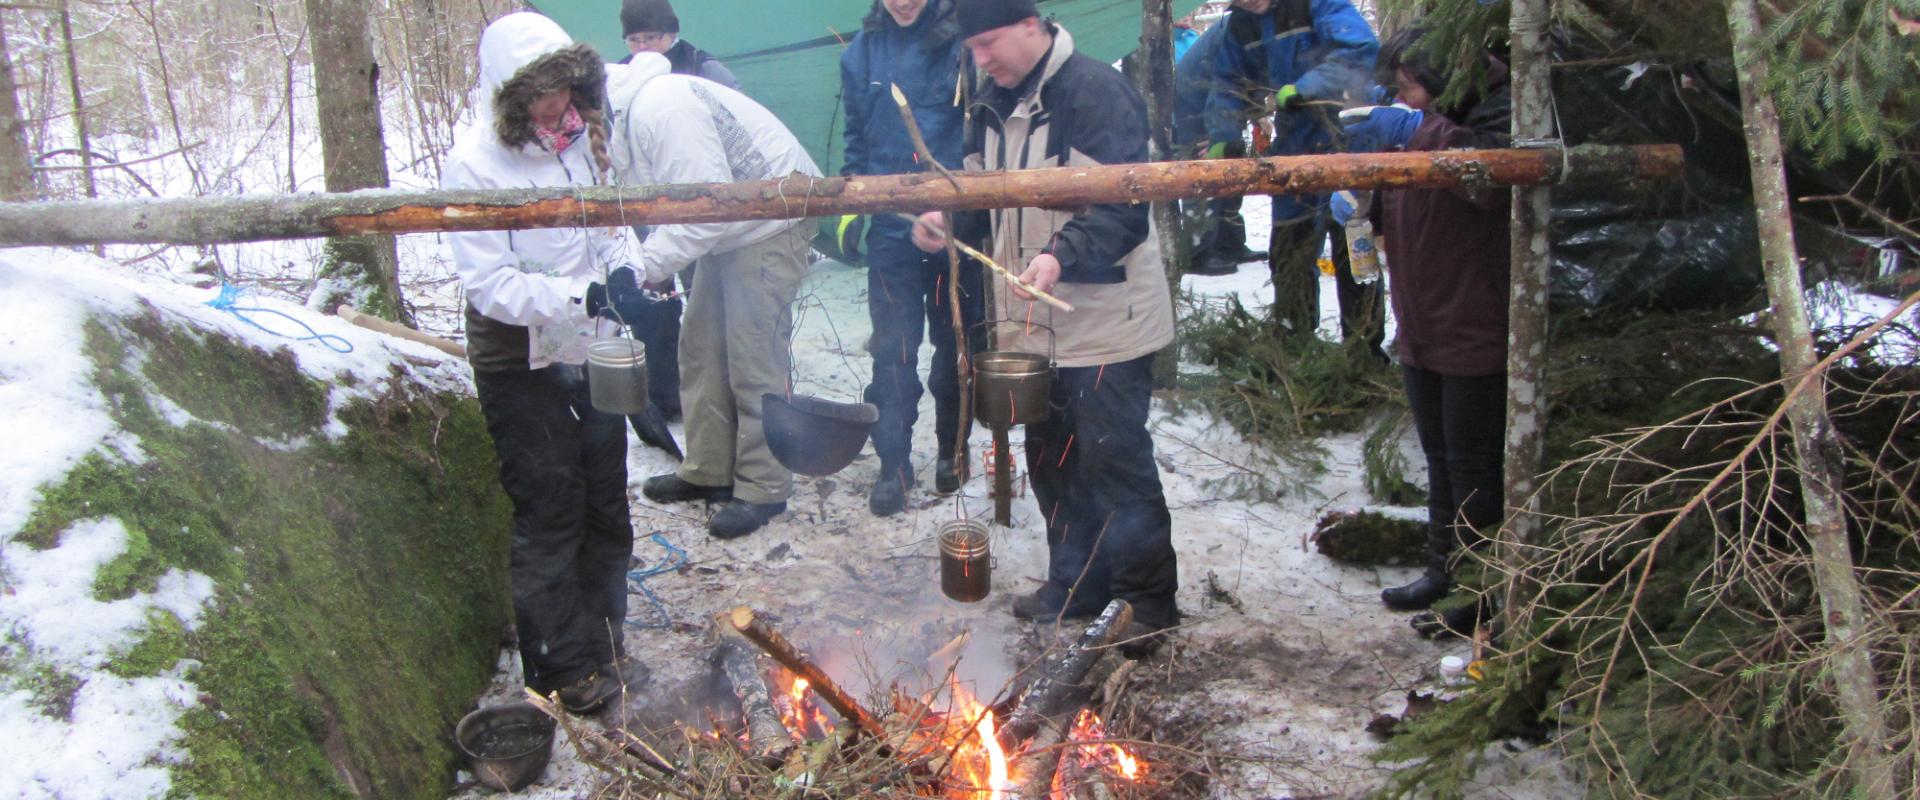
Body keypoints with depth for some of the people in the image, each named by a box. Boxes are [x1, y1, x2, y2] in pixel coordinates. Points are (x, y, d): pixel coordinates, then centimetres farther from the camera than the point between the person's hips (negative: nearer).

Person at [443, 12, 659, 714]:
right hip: (521, 365, -6)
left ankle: (602, 642, 30)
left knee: (606, 503, 14)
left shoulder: (579, 139, 1)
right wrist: (582, 296, -30)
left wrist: (624, 271, -9)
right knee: (550, 511, 1)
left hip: (590, 350, 6)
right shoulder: (473, 165, -16)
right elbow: (490, 285, -20)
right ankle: (562, 663, 16)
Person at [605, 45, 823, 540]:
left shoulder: (659, 106, -28)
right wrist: (650, 263, -8)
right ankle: (708, 471, 26)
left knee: (754, 363, -6)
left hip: (769, 225, -10)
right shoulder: (620, 117, 4)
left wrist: (648, 265, -23)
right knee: (700, 351, 14)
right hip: (726, 229, 10)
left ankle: (763, 489, 6)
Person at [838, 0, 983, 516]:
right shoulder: (863, 51, 4)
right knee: (892, 349, 1)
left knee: (954, 341, 13)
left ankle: (951, 449, 30)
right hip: (890, 227, 2)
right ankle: (893, 463, 11)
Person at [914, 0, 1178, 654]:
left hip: (1104, 320, -8)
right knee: (1049, 455, 16)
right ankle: (1075, 581, 32)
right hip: (1029, 320, 8)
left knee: (1113, 459, -4)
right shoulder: (990, 107, 9)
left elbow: (1126, 207, -21)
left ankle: (1149, 598, 10)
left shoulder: (1097, 91, -15)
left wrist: (1063, 256, -34)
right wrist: (945, 218, -1)